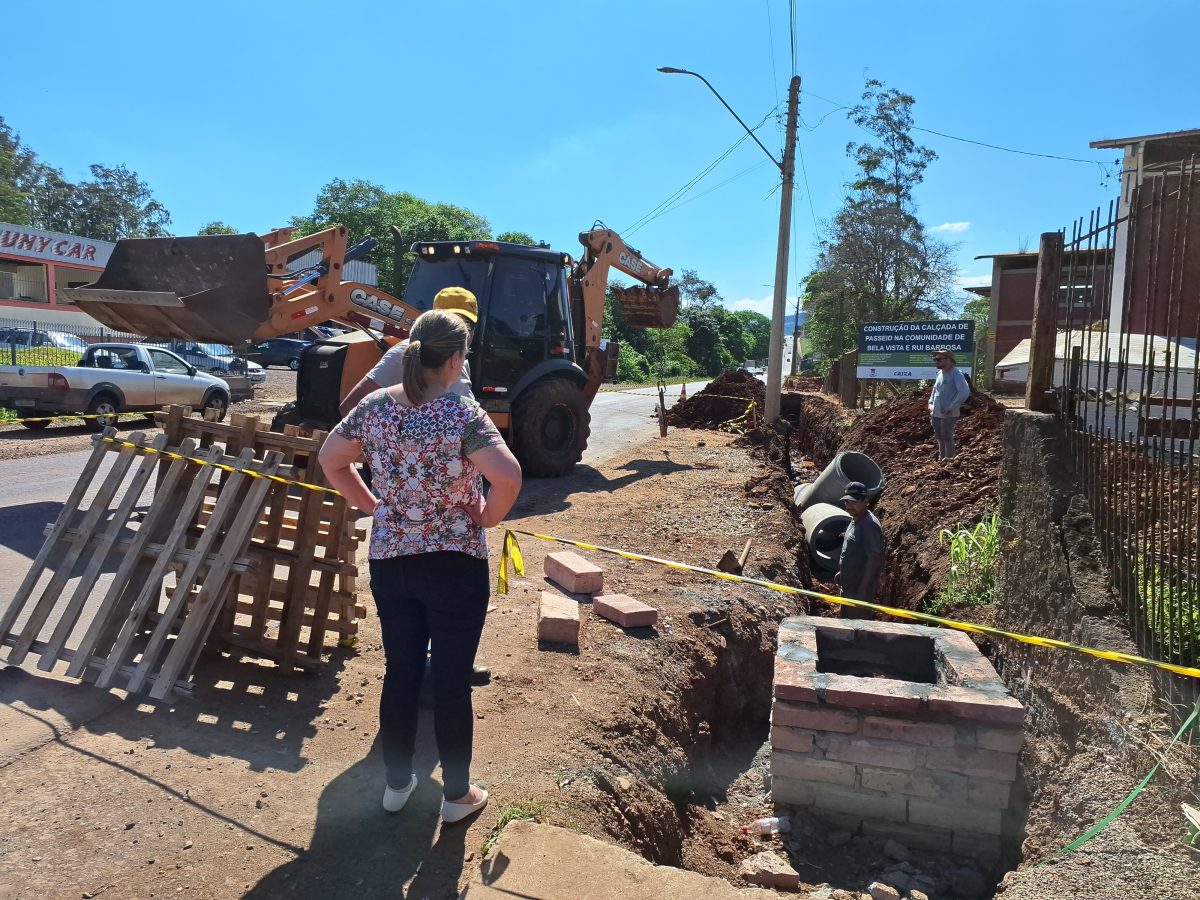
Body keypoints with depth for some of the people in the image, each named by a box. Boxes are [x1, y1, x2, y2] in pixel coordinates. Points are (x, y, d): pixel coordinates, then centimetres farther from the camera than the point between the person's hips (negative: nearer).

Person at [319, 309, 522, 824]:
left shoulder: (375, 407, -1)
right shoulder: (463, 415, -17)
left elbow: (329, 460, 11)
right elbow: (508, 477, -30)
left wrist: (373, 506, 13)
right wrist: (489, 516, -11)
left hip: (389, 563, 5)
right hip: (455, 565, -5)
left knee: (400, 674, 18)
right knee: (452, 682, 9)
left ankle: (397, 783, 35)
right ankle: (457, 795, 26)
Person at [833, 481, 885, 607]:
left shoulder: (869, 525, -24)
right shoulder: (855, 520, 6)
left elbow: (874, 558, -24)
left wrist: (863, 589, -23)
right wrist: (842, 573, 19)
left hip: (860, 588, -10)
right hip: (849, 585, 10)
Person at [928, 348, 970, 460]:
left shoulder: (956, 374, -14)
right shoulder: (940, 373, 11)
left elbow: (964, 392, -25)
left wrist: (951, 408, -23)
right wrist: (931, 403, 12)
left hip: (948, 415, -8)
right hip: (936, 414, 8)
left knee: (947, 438, 0)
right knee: (940, 438, 18)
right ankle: (941, 459, 30)